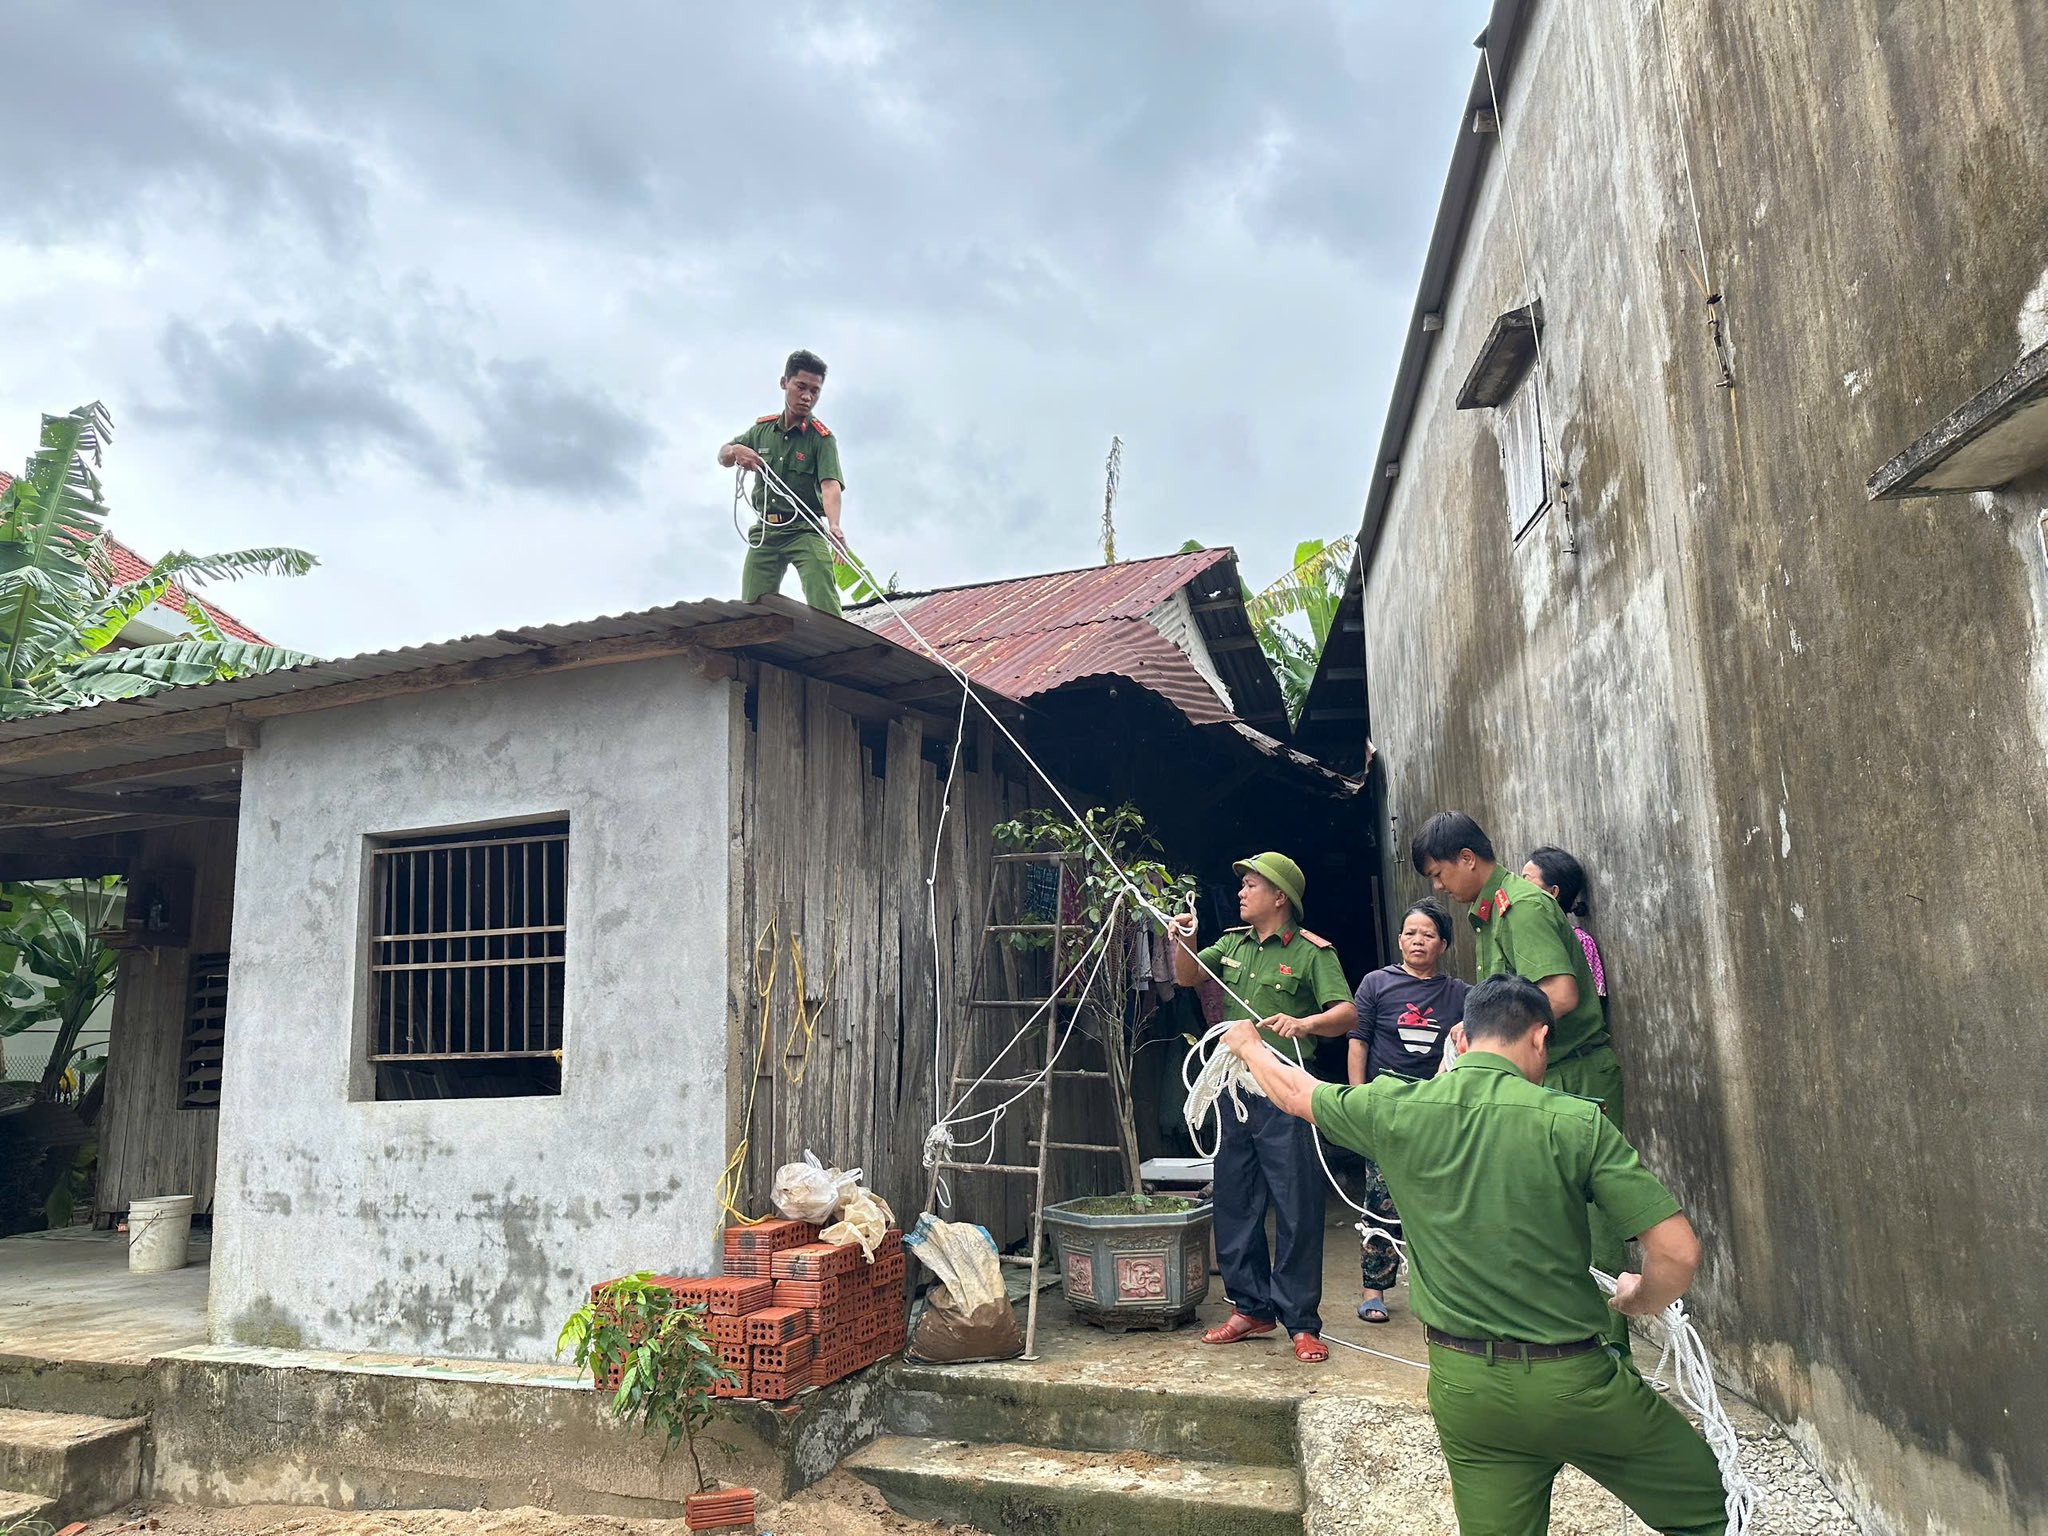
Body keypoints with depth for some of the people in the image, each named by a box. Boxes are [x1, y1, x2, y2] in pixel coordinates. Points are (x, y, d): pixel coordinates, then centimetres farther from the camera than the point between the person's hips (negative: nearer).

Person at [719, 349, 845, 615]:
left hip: (805, 530, -4)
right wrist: (735, 450, -7)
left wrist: (834, 526, -41)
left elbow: (830, 484, -22)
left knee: (824, 607, -22)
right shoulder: (763, 429, 9)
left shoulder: (822, 438, -6)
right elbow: (722, 458, 20)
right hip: (764, 531, 5)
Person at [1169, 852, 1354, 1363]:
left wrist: (1305, 1023, -34)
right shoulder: (1233, 944, 14)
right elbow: (1186, 977, 17)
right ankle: (1252, 1308, 25)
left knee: (1297, 1211, -2)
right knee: (1234, 1206, 12)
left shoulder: (1311, 952, -6)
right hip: (1234, 1090, 7)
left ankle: (1302, 1323, 8)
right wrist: (1183, 942, -2)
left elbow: (1347, 1014, -15)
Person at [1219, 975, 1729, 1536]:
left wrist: (1247, 1044, 33)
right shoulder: (1576, 1123, -13)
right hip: (1571, 1382, -3)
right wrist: (1635, 1301, 9)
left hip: (1461, 1386, 3)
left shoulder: (1397, 1109, -6)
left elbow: (1296, 1093, 12)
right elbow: (1678, 1253, -13)